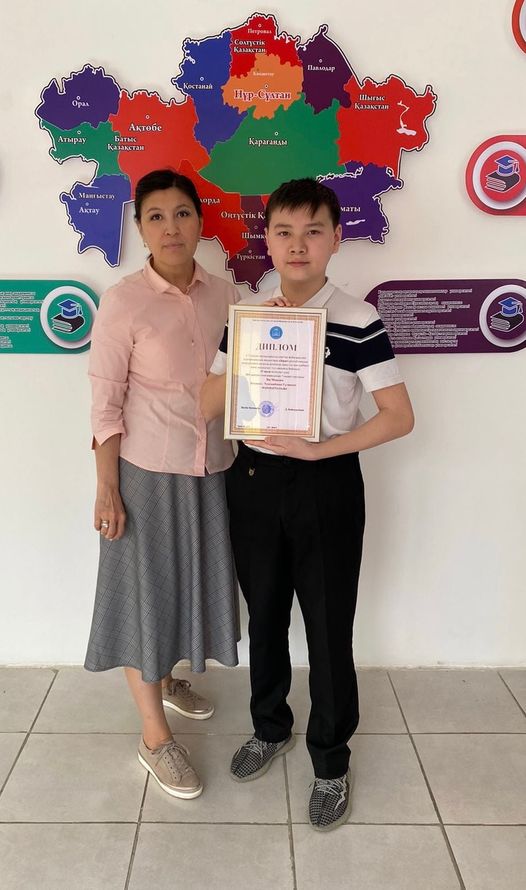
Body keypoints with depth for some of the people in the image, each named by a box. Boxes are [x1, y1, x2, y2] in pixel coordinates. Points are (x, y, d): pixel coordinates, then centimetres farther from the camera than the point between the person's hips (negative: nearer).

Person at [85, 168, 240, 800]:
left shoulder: (224, 296, 1)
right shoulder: (123, 302, -12)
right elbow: (105, 402, -11)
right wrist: (107, 489, -12)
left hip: (212, 469, 5)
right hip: (147, 470, -5)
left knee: (192, 579, 19)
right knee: (146, 590, 7)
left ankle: (167, 679, 46)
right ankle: (155, 736, 24)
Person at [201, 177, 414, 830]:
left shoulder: (358, 323, -10)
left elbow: (400, 416, -12)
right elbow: (205, 407, 2)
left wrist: (321, 448, -19)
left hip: (326, 485, -4)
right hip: (253, 479, 4)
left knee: (329, 628, 6)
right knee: (264, 614, 18)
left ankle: (331, 759, 29)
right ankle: (270, 728, 42)